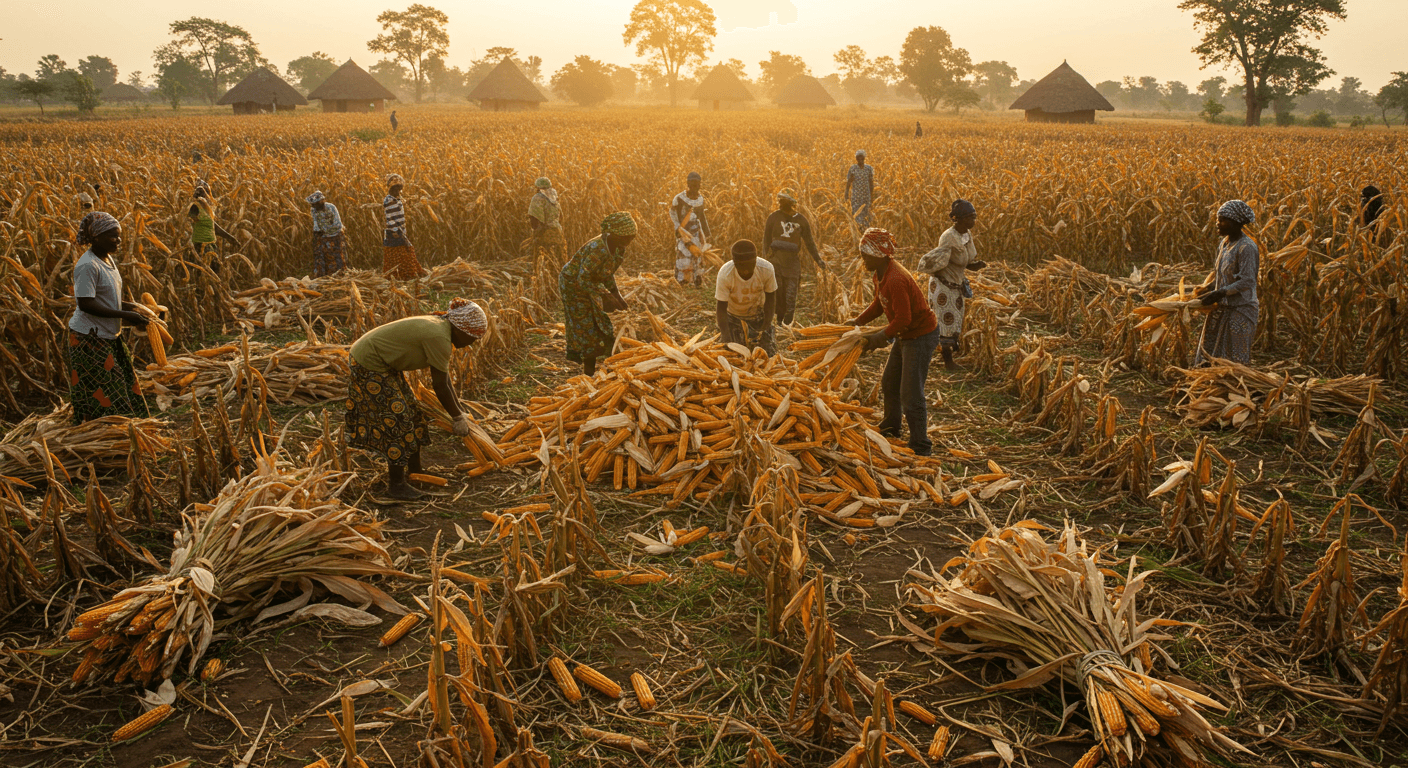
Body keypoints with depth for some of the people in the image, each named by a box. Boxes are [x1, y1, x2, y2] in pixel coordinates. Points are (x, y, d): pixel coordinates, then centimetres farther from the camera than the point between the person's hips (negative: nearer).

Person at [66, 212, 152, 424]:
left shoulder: (108, 259, 7)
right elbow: (86, 304, -24)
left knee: (124, 385, 14)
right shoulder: (88, 266, -21)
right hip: (89, 338, -9)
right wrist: (124, 315, -23)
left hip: (108, 337, 9)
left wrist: (129, 306, 3)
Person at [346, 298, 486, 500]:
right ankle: (396, 485, 8)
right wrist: (458, 418, -8)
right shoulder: (439, 338, -26)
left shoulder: (439, 326, 4)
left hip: (383, 365, 10)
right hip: (369, 366, -10)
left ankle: (415, 470, 29)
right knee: (396, 420, -5)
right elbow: (440, 388, -20)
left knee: (412, 414, 15)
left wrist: (458, 410, 16)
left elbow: (444, 378, 13)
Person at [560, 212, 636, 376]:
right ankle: (589, 372, 7)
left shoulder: (618, 248, -7)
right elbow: (583, 280, -31)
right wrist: (603, 297, -31)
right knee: (586, 327, -3)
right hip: (573, 285, -9)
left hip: (588, 284, 9)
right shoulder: (597, 250, -34)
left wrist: (615, 293, 0)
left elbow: (608, 273, 8)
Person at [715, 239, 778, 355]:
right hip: (732, 314, -1)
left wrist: (766, 328, -18)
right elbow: (721, 307, -28)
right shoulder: (725, 275, -35)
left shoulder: (766, 269, -30)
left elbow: (770, 298, -15)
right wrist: (726, 337, -39)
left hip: (758, 311, 2)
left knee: (769, 353, 1)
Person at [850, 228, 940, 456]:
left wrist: (881, 337, -19)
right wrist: (858, 322, 6)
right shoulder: (881, 274, 1)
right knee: (889, 384, 22)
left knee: (910, 394, -6)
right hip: (906, 335, 11)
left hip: (921, 336, -11)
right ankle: (890, 430, 41)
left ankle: (921, 447, 6)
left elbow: (903, 320, -29)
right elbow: (879, 304, 15)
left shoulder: (895, 281, -30)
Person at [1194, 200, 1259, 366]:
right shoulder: (1224, 243, 8)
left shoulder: (1246, 247, -18)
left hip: (1239, 310, -8)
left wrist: (1220, 293, -26)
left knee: (1235, 361, 2)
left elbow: (1247, 282, -21)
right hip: (1221, 309, 8)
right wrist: (1207, 288, 2)